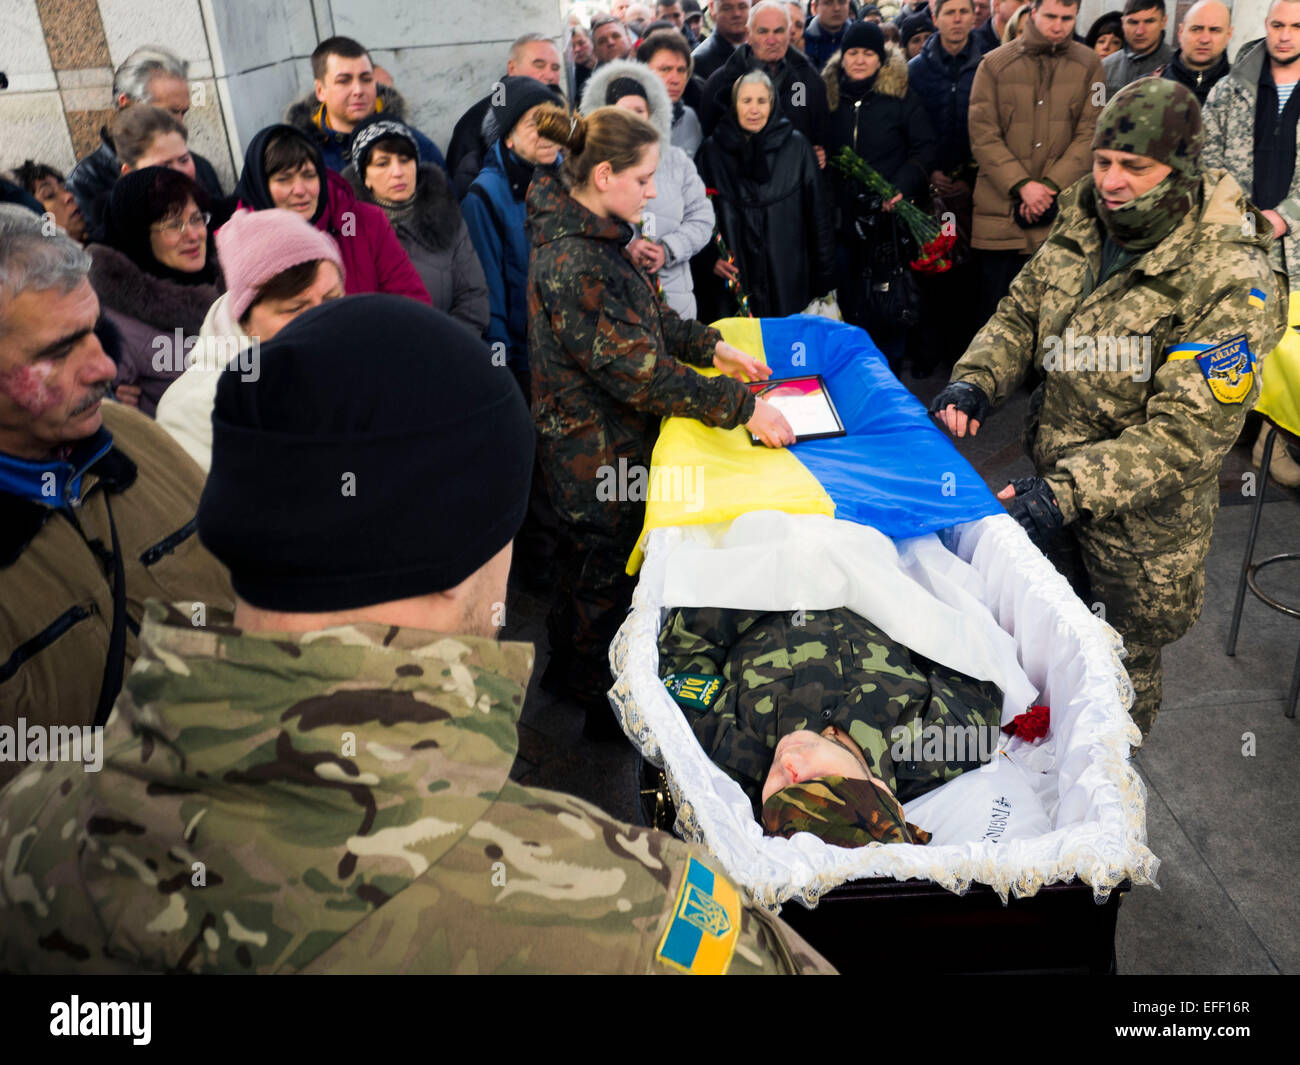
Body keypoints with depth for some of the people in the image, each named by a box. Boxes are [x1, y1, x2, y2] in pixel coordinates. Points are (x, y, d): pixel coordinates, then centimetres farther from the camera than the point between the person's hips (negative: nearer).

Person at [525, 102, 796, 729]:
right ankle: (600, 701, 31)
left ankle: (568, 669, 45)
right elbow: (639, 368, -30)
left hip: (607, 438, 10)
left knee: (591, 565, 24)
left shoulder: (587, 232, 3)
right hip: (598, 453, -10)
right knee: (609, 570, 9)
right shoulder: (572, 264, -29)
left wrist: (712, 347, 3)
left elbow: (647, 313, 14)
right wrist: (742, 407, -26)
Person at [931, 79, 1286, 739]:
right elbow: (1019, 316, 4)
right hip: (1055, 479, 6)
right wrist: (975, 381, -17)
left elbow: (1186, 432, -29)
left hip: (1145, 514, -5)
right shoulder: (1082, 229, -6)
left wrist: (1067, 492, -38)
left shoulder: (1233, 284, -26)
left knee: (1123, 659, 18)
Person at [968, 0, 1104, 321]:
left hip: (1062, 209, 1)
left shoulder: (1089, 65, 7)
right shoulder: (995, 63, 4)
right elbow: (982, 135, -3)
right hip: (1001, 210, -1)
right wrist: (1022, 185, -13)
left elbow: (1091, 134, 1)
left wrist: (1051, 185, -12)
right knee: (996, 311, 4)